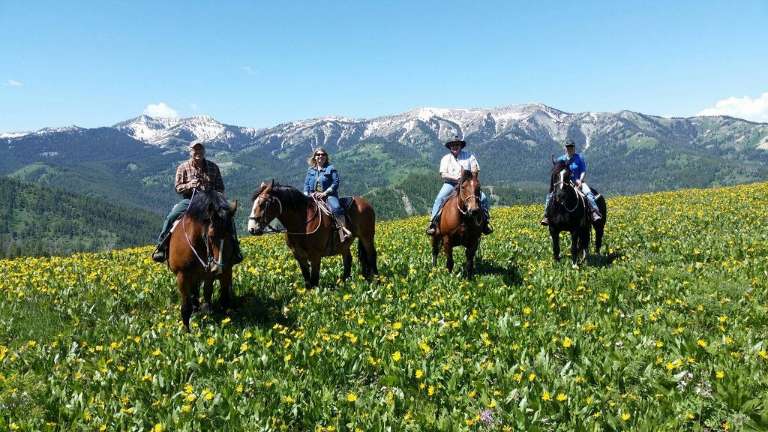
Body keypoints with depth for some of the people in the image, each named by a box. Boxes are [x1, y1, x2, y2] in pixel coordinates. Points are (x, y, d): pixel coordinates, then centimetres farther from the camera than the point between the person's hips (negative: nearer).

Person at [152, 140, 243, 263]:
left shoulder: (213, 167, 8)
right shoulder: (183, 168, 4)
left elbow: (221, 188, 11)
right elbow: (177, 188, 0)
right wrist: (189, 185, -20)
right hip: (189, 200, -1)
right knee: (171, 218, -23)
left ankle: (234, 248, -6)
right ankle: (161, 246, -6)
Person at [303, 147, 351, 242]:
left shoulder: (331, 169, 4)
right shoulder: (310, 170, 18)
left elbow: (335, 183, -4)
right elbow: (306, 184, 18)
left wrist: (324, 193, -14)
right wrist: (307, 194, -2)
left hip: (328, 195, -4)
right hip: (313, 196, 5)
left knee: (336, 208, -33)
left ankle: (344, 230, -34)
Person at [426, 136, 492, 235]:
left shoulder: (469, 156, 9)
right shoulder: (446, 158, 8)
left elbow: (475, 171, 4)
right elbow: (443, 174, -3)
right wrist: (456, 177, -18)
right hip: (450, 183, 0)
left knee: (483, 198, -17)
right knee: (439, 199, -27)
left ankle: (485, 221, 0)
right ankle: (433, 222, -22)